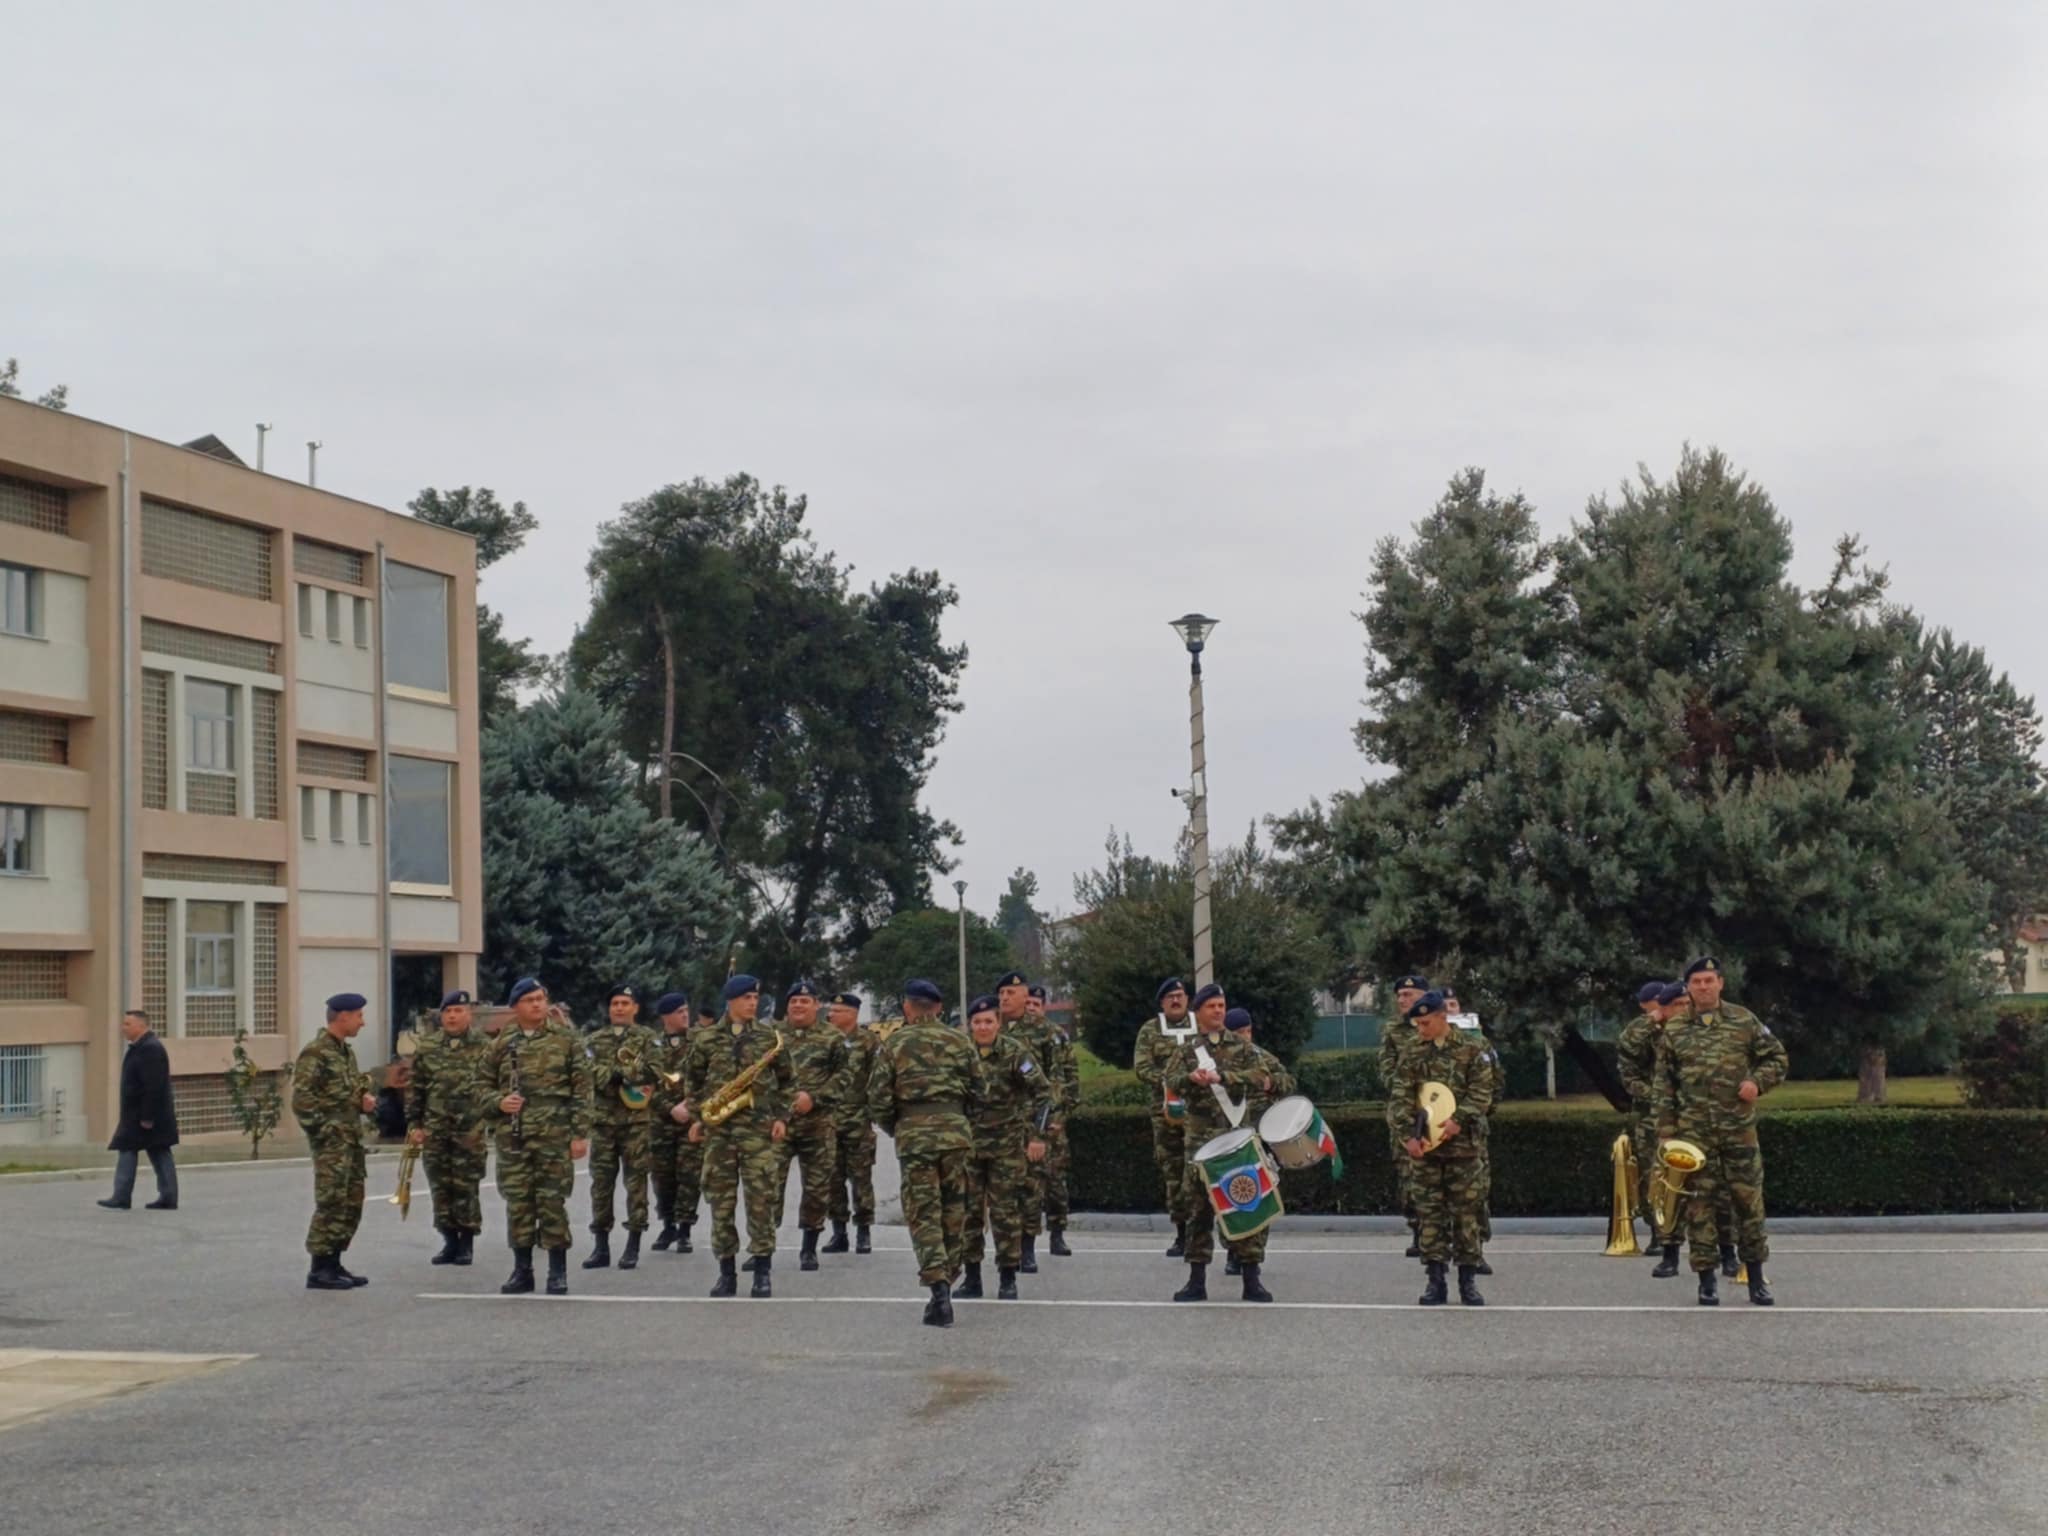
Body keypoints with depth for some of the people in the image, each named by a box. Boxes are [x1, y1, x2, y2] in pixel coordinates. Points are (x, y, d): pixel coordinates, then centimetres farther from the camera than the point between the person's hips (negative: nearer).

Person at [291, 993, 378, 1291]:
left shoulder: (345, 1051, 17)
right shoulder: (316, 1052, -12)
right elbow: (301, 1098, -17)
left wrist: (364, 1099, 5)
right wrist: (322, 1130, -18)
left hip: (351, 1140, 9)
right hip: (331, 1142, -9)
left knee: (351, 1205, 10)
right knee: (331, 1203, -10)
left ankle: (333, 1265, 17)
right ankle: (319, 1271, -6)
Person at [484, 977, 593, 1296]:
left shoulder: (565, 1039, 2)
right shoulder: (503, 1044, 10)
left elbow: (581, 1088, 0)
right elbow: (486, 1086, 18)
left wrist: (580, 1134, -6)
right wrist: (499, 1102, -4)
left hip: (553, 1136, -3)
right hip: (513, 1137, 3)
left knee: (552, 1203, -1)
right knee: (517, 1204, 5)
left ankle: (558, 1273, 7)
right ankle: (522, 1272, 15)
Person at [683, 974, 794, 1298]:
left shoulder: (770, 1038, 5)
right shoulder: (705, 1039, 6)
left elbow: (786, 1080, 12)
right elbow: (692, 1080, 15)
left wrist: (781, 1117, 3)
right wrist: (696, 1117, 7)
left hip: (758, 1127, -1)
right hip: (717, 1129, 1)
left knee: (761, 1199, -5)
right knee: (720, 1199, 3)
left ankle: (762, 1273, 2)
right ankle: (726, 1272, 11)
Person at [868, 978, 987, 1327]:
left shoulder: (894, 1045, 2)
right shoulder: (960, 1042, 9)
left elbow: (878, 1100, -2)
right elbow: (979, 1092, 9)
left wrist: (894, 1129, 15)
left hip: (914, 1134, -2)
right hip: (956, 1133, 2)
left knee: (923, 1216, 0)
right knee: (953, 1214, 11)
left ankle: (938, 1287, -14)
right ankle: (946, 1283, 16)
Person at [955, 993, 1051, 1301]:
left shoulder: (1014, 1052, -7)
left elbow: (1042, 1092, -7)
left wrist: (1037, 1135, -12)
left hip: (1006, 1144, -3)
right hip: (968, 1142, 3)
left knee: (1006, 1212, -1)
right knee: (968, 1210, 4)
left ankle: (1008, 1279, 7)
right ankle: (972, 1278, 14)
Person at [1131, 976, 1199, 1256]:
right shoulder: (1150, 1031, 9)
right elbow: (1141, 1067, 2)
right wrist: (1166, 1081, -13)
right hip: (1166, 1109, 2)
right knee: (1171, 1171, 6)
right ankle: (1180, 1233, 14)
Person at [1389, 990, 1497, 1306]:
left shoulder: (1472, 1050, 1)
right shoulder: (1412, 1055, 6)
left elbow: (1481, 1091, -6)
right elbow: (1399, 1099, 0)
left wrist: (1459, 1120, -21)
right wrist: (1407, 1134, -14)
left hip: (1463, 1143, -2)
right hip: (1423, 1146, 2)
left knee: (1465, 1211, 2)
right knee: (1429, 1212, 2)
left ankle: (1468, 1280, 8)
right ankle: (1435, 1280, 7)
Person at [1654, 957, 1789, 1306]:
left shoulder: (1744, 1021, 5)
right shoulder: (1674, 1032, 6)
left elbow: (1778, 1057, 12)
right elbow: (1664, 1085, 7)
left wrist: (1758, 1082, -7)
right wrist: (1666, 1131, 2)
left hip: (1739, 1129, 0)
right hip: (1693, 1131, 0)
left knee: (1749, 1199, 2)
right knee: (1698, 1203, 0)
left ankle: (1756, 1280, 14)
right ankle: (1706, 1280, 8)